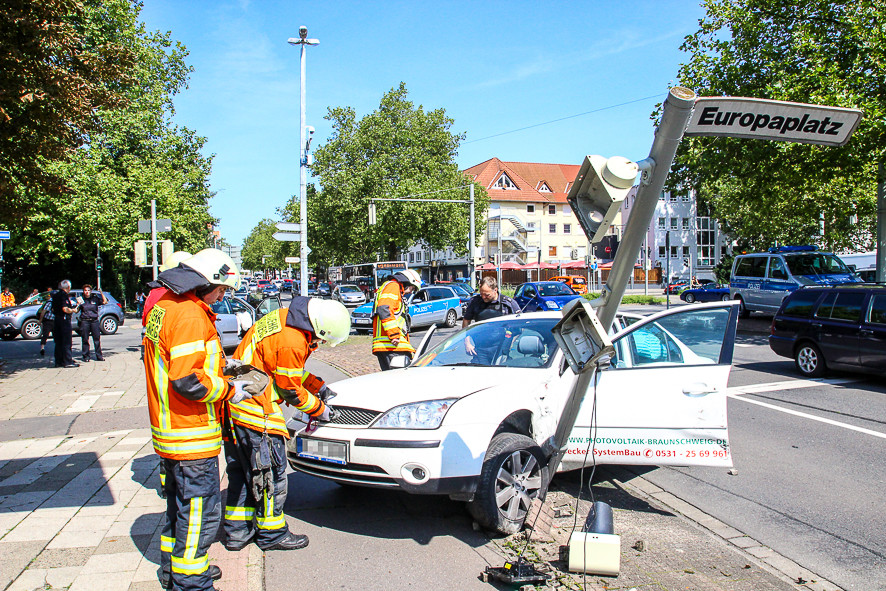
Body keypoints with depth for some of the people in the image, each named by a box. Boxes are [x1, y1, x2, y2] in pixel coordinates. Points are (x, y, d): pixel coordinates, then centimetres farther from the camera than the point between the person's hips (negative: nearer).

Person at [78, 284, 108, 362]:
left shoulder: (95, 299, 10)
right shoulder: (81, 300, 7)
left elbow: (105, 302, 1)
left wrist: (101, 293, -5)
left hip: (94, 321, 1)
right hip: (84, 321, -1)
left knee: (97, 339, 1)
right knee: (85, 340, 2)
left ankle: (99, 356, 6)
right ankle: (86, 356, 9)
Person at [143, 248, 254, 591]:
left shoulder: (164, 306, 11)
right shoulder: (189, 315, -22)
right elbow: (188, 381, -28)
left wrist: (219, 365, 12)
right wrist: (229, 390, -15)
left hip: (170, 429, 11)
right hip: (191, 434, -11)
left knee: (180, 502, 23)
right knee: (200, 508, 0)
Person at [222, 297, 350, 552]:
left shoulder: (285, 318, 6)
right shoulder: (291, 341, -25)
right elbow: (291, 390, -13)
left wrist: (319, 386, 17)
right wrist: (319, 409, 1)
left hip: (233, 404, 10)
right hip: (254, 410, -10)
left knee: (242, 470, 17)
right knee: (271, 472, 3)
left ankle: (237, 532, 26)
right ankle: (271, 534, 15)